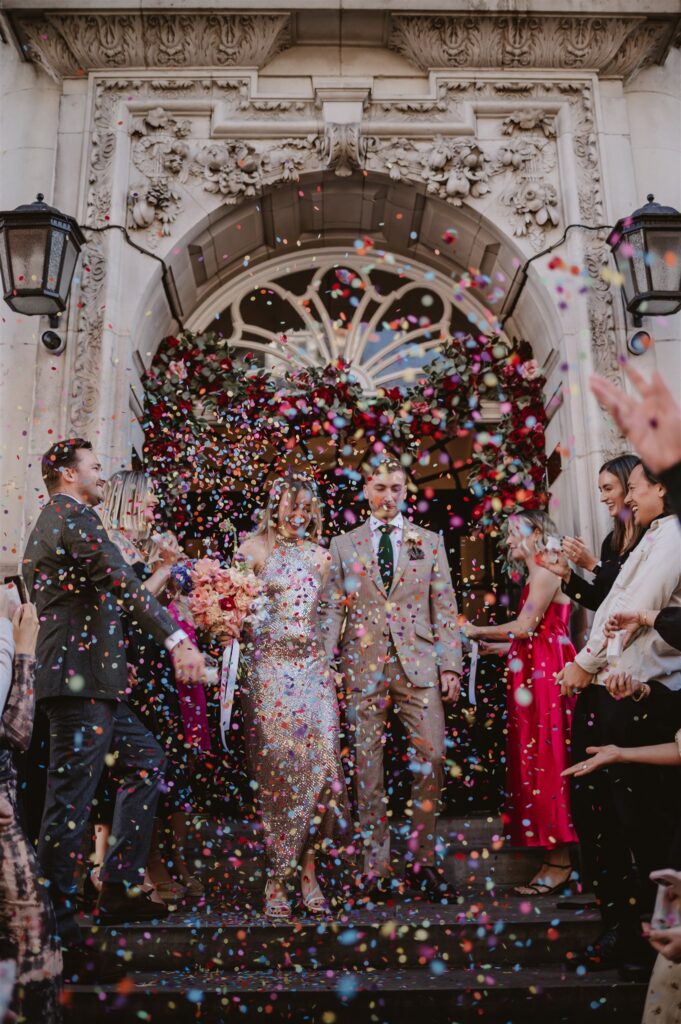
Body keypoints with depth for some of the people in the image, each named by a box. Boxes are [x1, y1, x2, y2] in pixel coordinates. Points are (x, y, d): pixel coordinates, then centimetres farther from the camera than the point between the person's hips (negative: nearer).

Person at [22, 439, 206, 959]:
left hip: (89, 681, 11)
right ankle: (57, 921, 6)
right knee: (72, 798, -4)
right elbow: (121, 582, -24)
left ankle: (119, 888, 18)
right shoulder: (75, 517, -11)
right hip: (82, 678, -11)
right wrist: (176, 637, -29)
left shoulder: (48, 524, 21)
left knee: (146, 760, 16)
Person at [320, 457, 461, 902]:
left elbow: (446, 609, 7)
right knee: (368, 766, 4)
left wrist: (450, 665, -2)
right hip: (363, 665, 0)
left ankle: (423, 860, 10)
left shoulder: (430, 542, 11)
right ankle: (376, 866, 15)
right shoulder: (343, 545, 11)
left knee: (432, 757, -6)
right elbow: (332, 610, 7)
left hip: (418, 662, 0)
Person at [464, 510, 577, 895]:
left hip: (545, 674, -10)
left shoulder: (546, 573, -9)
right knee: (536, 760, 9)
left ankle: (559, 862, -1)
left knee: (545, 759, -7)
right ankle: (554, 857, 14)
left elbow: (525, 627, -19)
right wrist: (487, 647, 13)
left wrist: (478, 631, -8)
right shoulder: (537, 576, 20)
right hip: (535, 672, 10)